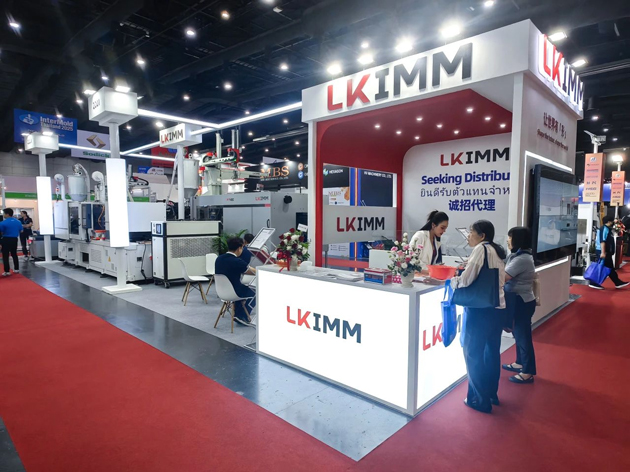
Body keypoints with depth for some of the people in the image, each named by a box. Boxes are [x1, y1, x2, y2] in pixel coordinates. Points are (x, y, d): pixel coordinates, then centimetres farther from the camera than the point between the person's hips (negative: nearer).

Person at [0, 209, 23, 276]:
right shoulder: (18, 222, 3)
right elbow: (21, 231, 11)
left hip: (6, 240, -5)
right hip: (14, 239, 6)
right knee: (14, 254, 17)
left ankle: (7, 271, 0)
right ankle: (16, 269, 20)